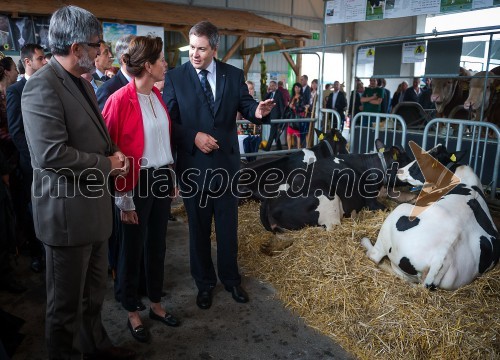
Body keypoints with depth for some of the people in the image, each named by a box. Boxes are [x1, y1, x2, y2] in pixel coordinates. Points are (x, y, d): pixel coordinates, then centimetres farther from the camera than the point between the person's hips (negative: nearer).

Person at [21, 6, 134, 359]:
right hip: (68, 211, -9)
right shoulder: (43, 86, -19)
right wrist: (106, 165, -16)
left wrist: (113, 152, 3)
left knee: (94, 291, 24)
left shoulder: (82, 83, 12)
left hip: (94, 205, 10)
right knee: (66, 301, 11)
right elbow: (51, 154, -27)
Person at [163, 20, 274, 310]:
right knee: (199, 229, 14)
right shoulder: (175, 77, -5)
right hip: (193, 165, -1)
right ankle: (204, 283, 34)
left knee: (228, 226, 14)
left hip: (226, 162, 2)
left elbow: (246, 106, -3)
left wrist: (258, 111, -26)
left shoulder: (234, 75, 0)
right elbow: (168, 121, -6)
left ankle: (231, 278, 36)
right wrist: (194, 137, -21)